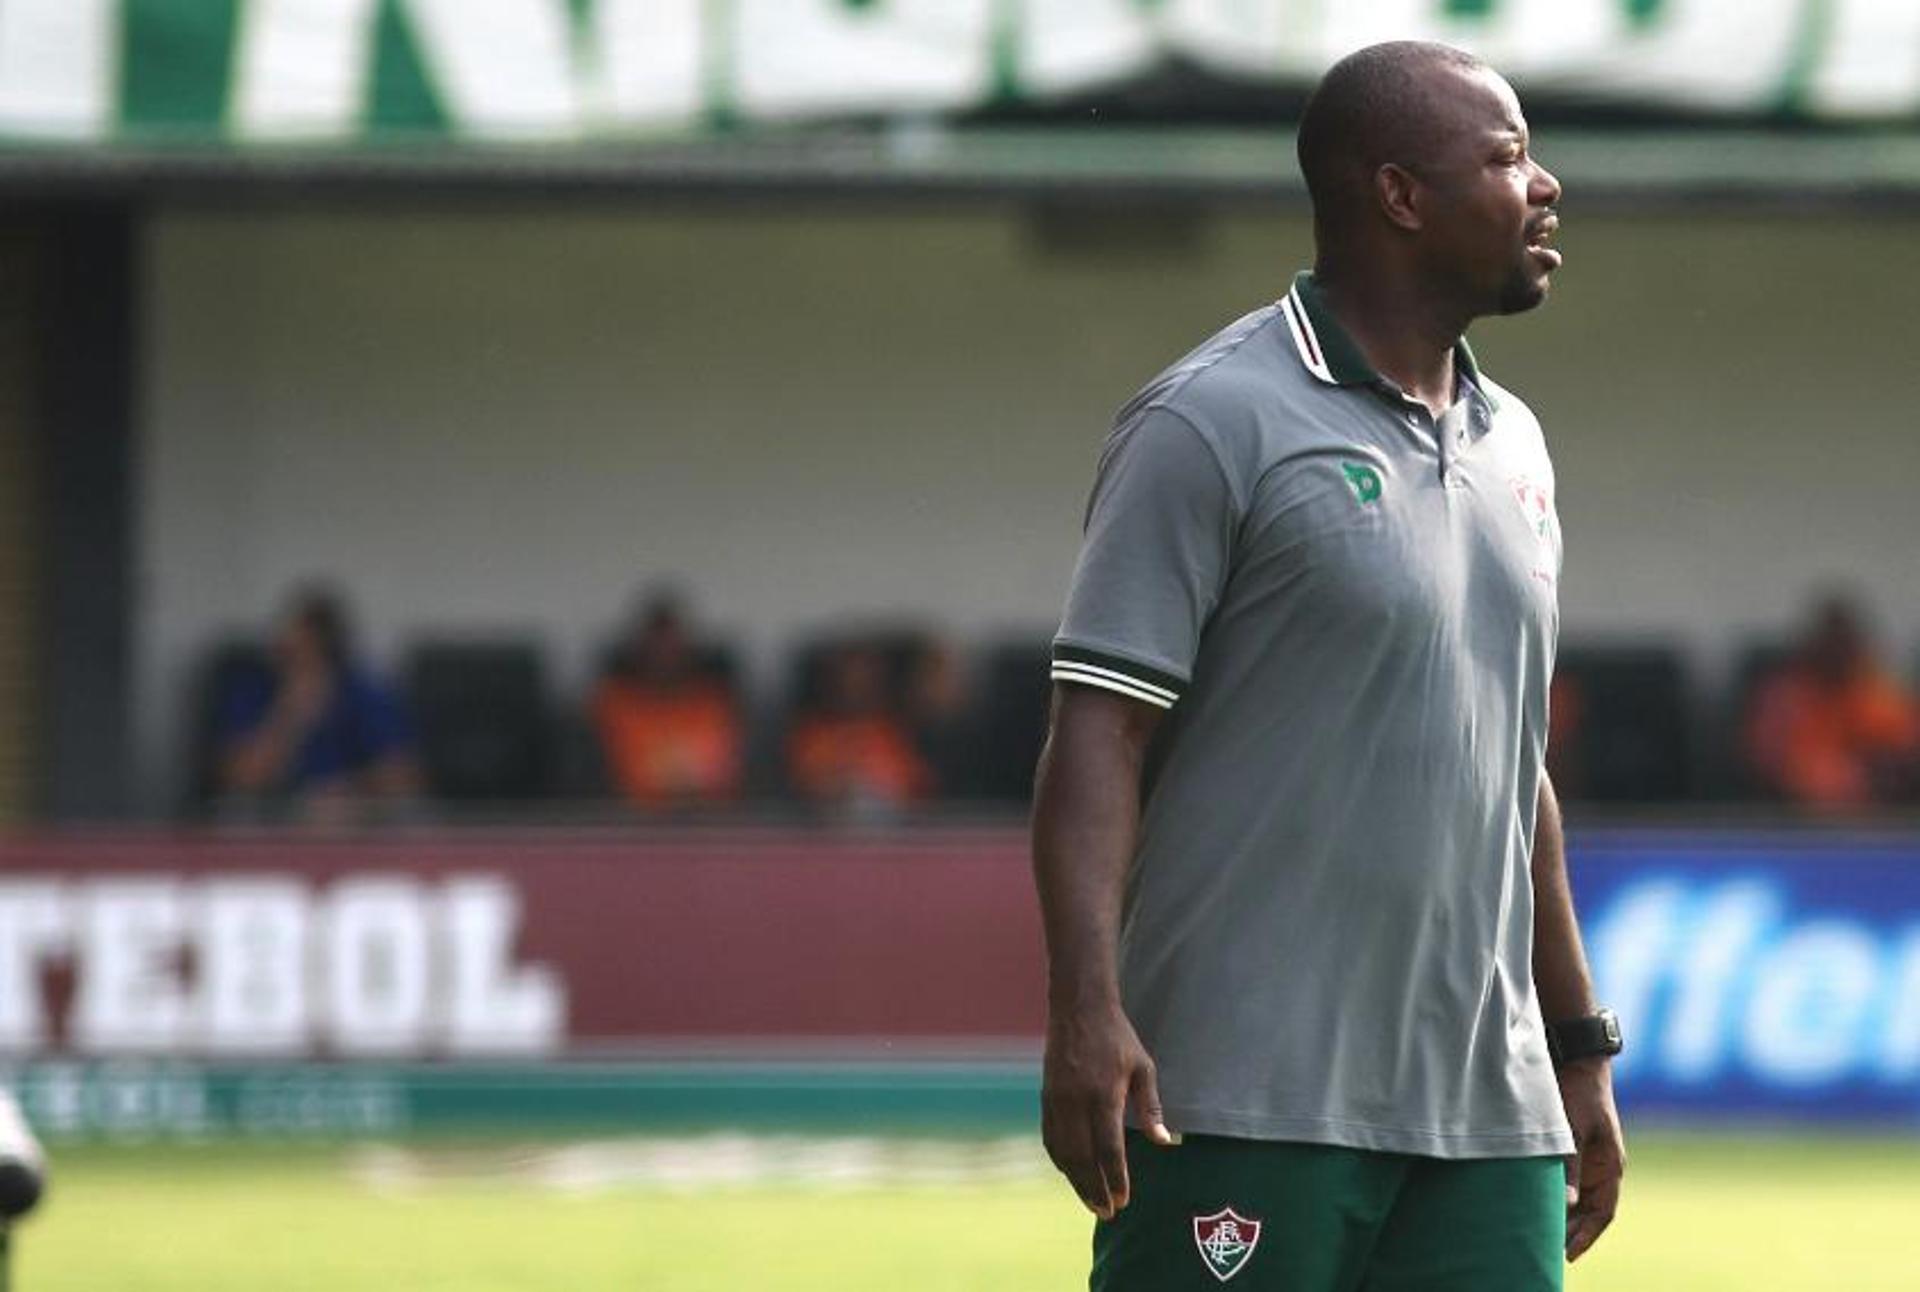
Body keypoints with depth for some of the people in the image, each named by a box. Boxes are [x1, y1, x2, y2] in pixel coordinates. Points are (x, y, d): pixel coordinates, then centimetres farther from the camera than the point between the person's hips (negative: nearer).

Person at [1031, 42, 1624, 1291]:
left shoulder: (1511, 445, 18)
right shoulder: (1213, 423, -5)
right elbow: (1100, 728, -11)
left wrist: (1580, 1047, 24)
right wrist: (1086, 1004, -23)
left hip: (1486, 1099, 7)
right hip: (1251, 1101, -7)